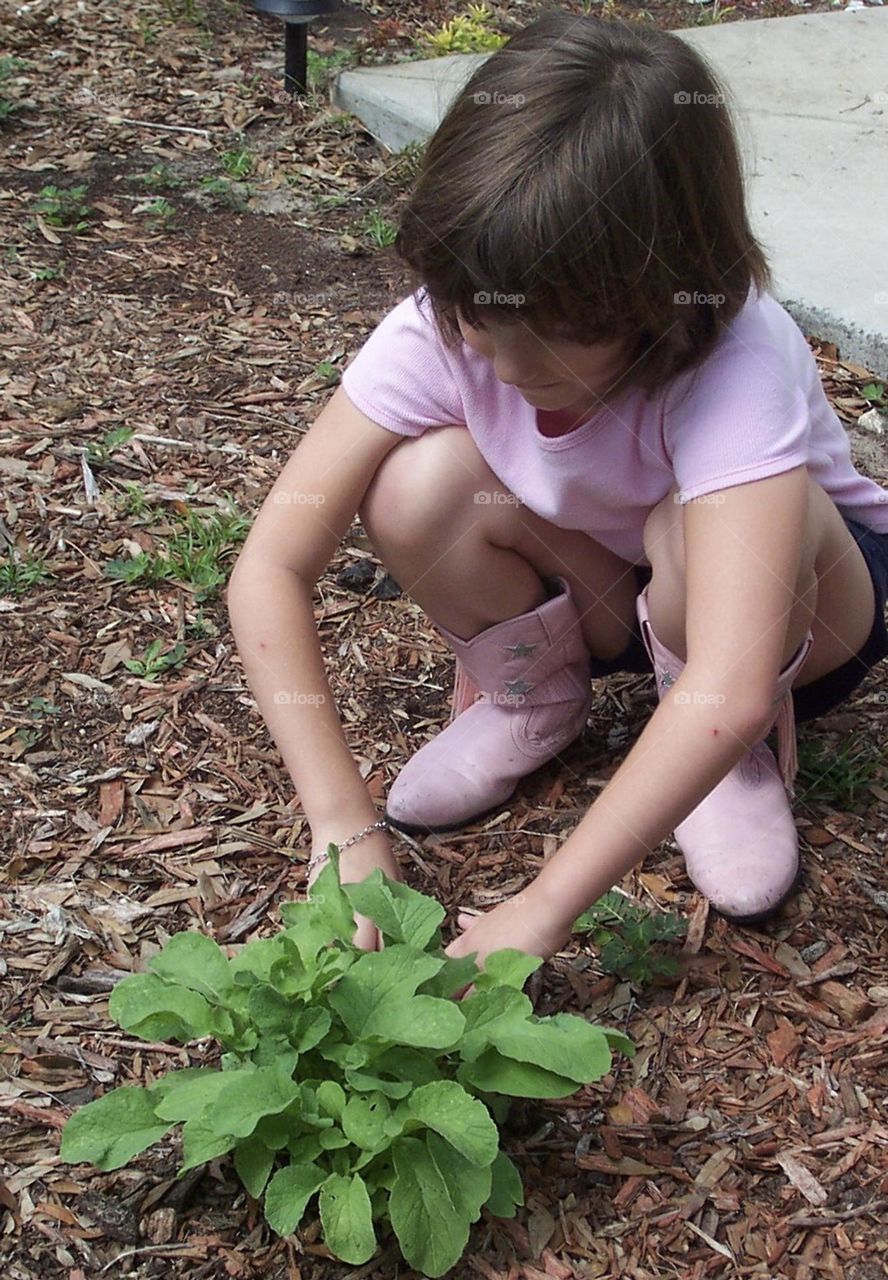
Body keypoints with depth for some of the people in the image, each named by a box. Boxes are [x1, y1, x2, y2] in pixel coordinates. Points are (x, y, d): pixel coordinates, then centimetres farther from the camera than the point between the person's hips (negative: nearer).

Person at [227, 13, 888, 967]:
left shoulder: (735, 361, -37)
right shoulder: (438, 331, -26)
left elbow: (731, 692, -45)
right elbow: (270, 569, -28)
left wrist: (541, 911, -46)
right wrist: (345, 828, -35)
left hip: (807, 599, -2)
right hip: (601, 595, 3)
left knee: (696, 531, -38)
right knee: (418, 485, -27)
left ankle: (741, 761, -6)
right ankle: (527, 697, 2)